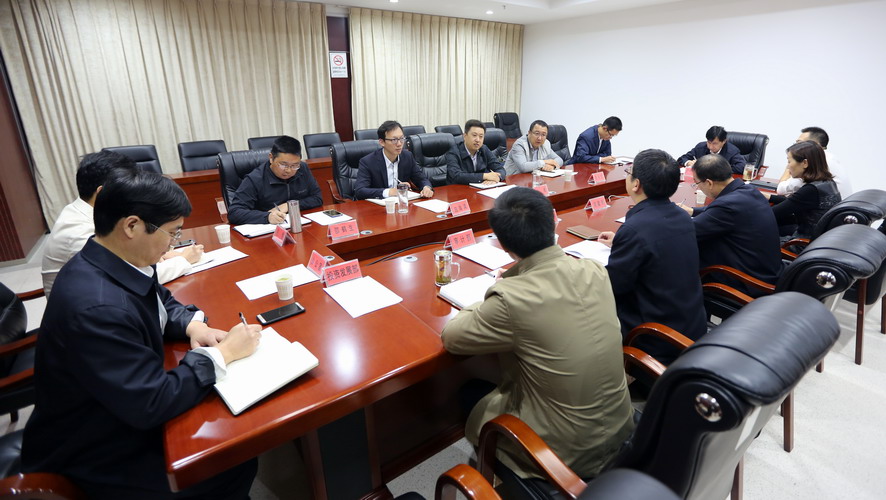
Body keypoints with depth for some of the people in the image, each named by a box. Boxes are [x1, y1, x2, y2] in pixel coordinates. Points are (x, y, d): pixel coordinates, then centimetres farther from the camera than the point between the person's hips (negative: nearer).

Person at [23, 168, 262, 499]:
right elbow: (151, 405, -31)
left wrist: (192, 324, -8)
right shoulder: (97, 307, -36)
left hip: (128, 407, 8)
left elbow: (161, 301, 12)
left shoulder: (115, 263, -8)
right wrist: (221, 353, -22)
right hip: (98, 453, -7)